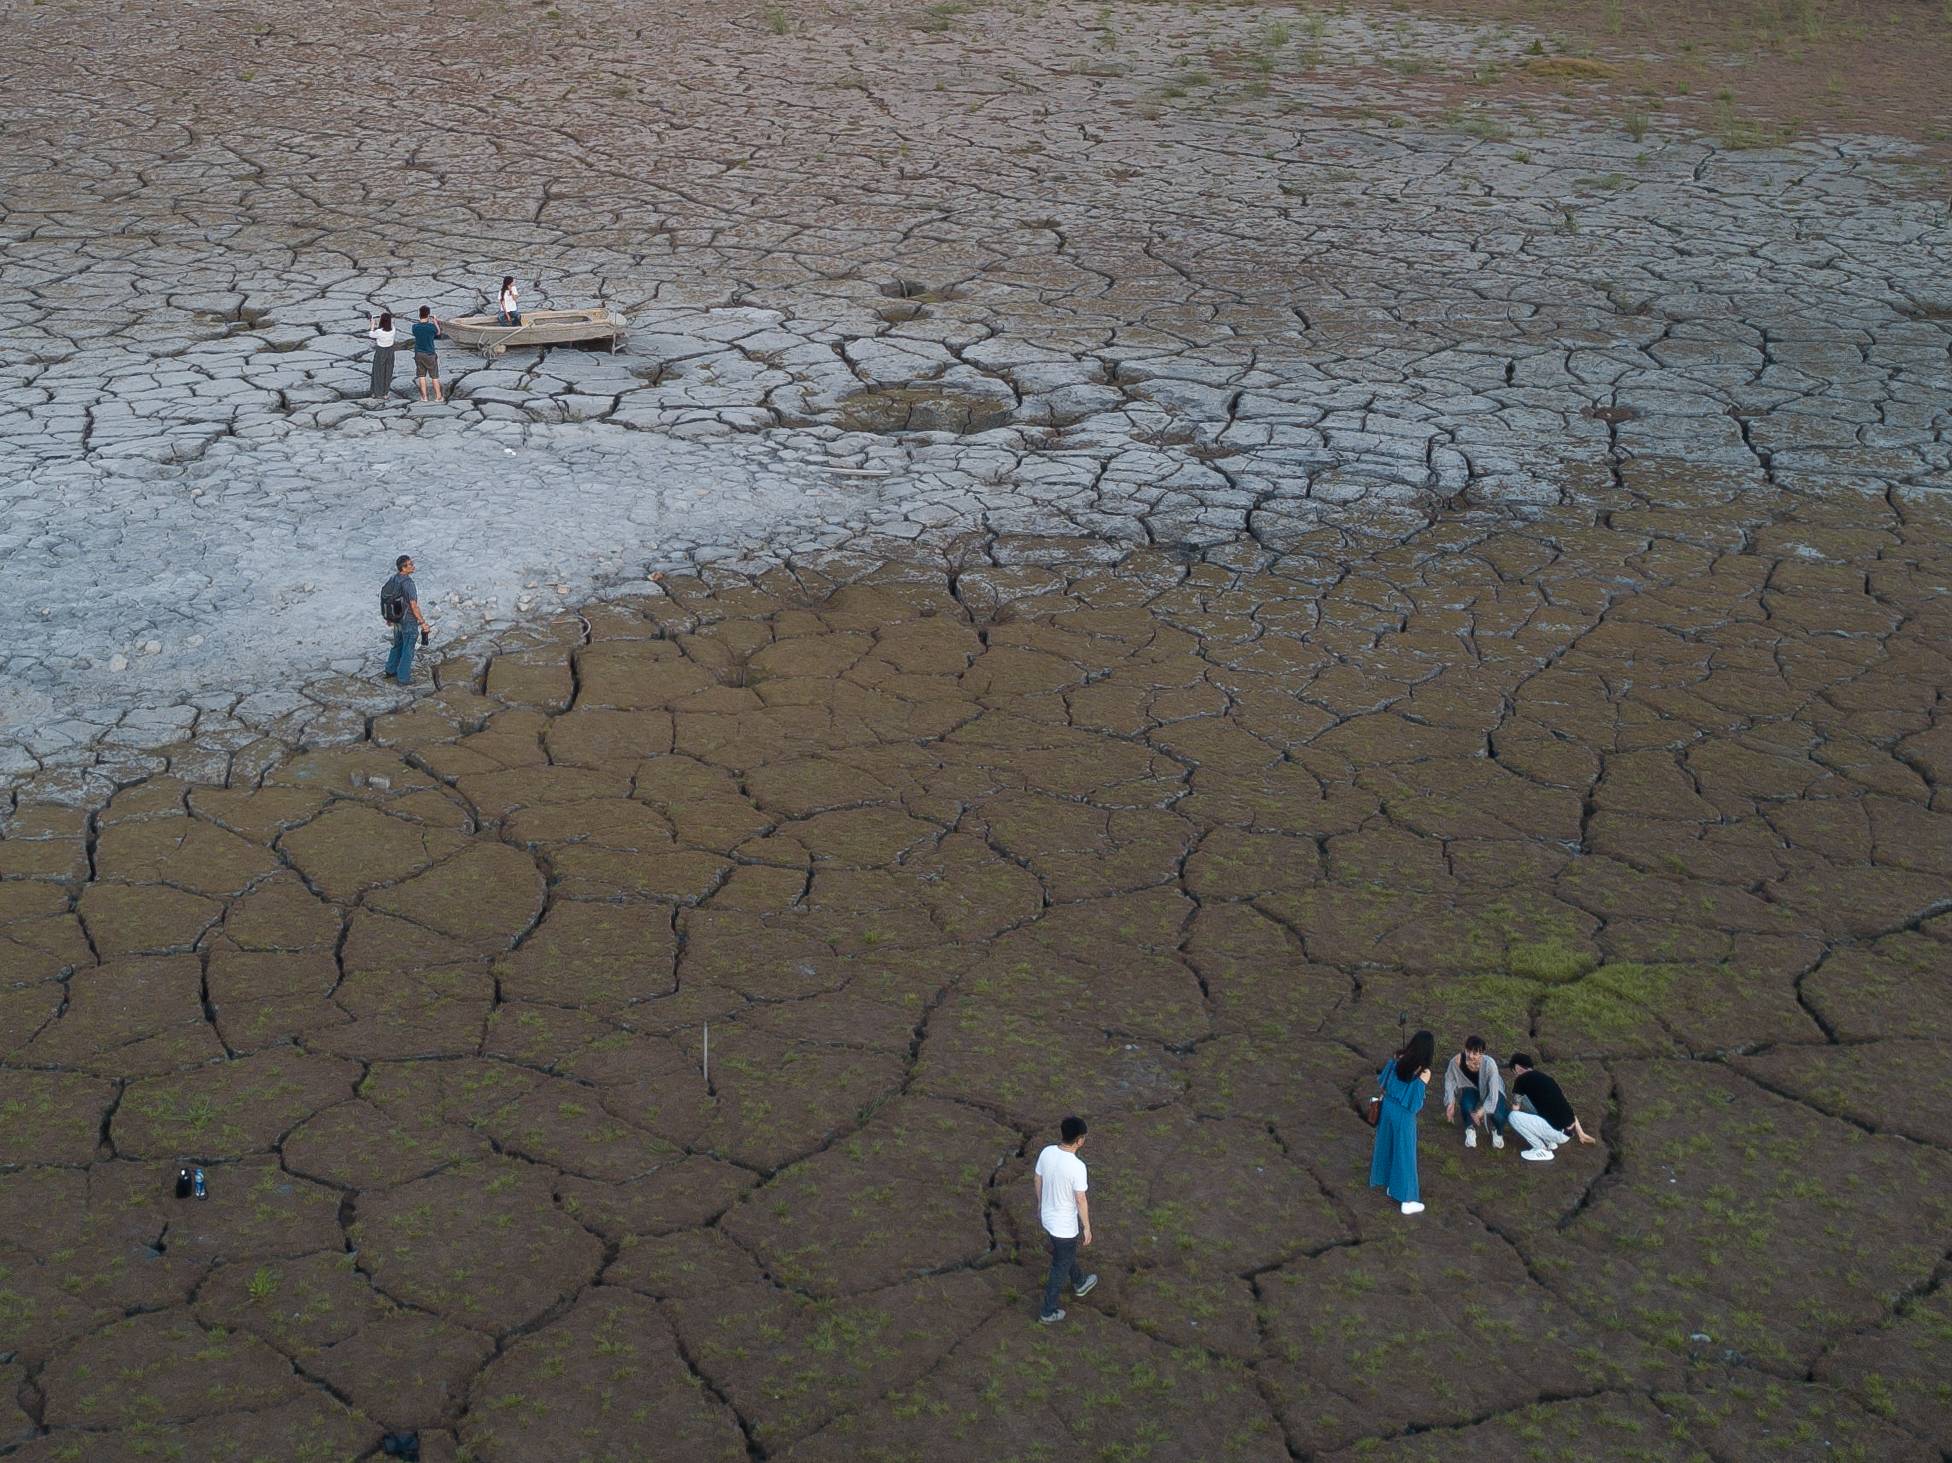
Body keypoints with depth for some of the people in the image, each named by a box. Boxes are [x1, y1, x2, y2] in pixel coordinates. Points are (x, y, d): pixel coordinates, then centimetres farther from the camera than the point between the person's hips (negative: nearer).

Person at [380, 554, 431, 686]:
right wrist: (423, 622, -17)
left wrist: (388, 618, 23)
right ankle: (403, 678, 17)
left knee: (398, 645, 27)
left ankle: (390, 670, 39)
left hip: (396, 620, 7)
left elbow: (385, 600, 9)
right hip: (409, 622, -7)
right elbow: (413, 606, -26)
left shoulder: (392, 579, -2)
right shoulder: (407, 582, -26)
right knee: (407, 650, 8)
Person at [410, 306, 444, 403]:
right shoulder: (431, 326, -19)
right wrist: (435, 321, 14)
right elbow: (438, 333, 1)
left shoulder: (415, 327, -9)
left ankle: (424, 396, 15)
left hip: (418, 354, 3)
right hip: (429, 355, -3)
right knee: (434, 376, 9)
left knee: (422, 376, 12)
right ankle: (438, 396, 15)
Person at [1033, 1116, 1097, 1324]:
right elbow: (1081, 1200, -22)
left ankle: (1080, 1283, 57)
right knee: (1060, 1267, 14)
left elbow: (1037, 1180, 3)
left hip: (1048, 1218, 7)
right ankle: (1048, 1312, 27)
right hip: (1065, 1226, -7)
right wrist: (1087, 1228, -8)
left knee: (1066, 1255, 32)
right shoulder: (1077, 1167, -32)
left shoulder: (1046, 1153, -12)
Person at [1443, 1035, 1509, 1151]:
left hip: (1491, 1090, -1)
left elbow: (1493, 1093, -34)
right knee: (1466, 1105, -31)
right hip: (1472, 1088, 2)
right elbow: (1450, 1080, -11)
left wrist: (1482, 1111, -38)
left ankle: (1497, 1132, 12)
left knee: (1497, 1115, -27)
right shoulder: (1457, 1061, -32)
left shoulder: (1489, 1064, -40)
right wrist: (1450, 1103, -16)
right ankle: (1470, 1130, 3)